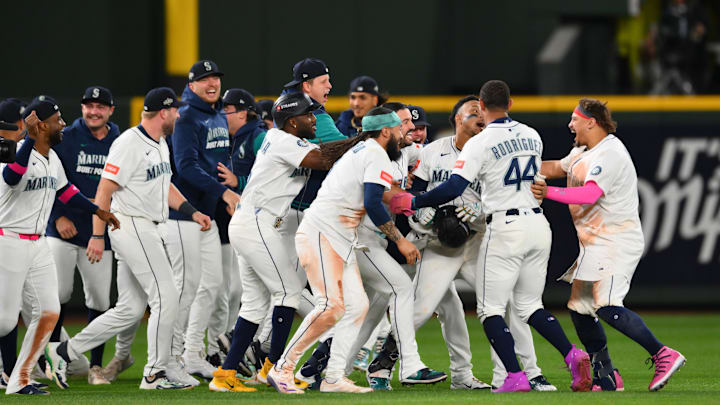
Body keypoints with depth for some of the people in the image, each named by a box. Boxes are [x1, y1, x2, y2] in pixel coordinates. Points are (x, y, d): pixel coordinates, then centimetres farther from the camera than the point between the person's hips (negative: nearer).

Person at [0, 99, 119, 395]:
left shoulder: (52, 158, 11)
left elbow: (64, 190, 29)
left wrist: (97, 210, 33)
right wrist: (30, 139, -46)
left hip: (38, 246, 9)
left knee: (48, 312, 1)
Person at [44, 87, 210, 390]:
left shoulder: (160, 144, 15)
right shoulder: (129, 144, -15)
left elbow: (165, 186, 25)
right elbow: (105, 189, -17)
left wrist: (192, 212, 11)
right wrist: (97, 236, -19)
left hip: (147, 231, 10)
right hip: (131, 227, -10)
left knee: (130, 310, 10)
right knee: (165, 297, -10)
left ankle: (65, 352, 15)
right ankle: (155, 374, -4)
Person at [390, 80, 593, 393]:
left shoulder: (481, 143, -11)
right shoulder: (532, 136, 10)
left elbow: (454, 188, -18)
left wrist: (413, 203, -7)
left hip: (505, 229, -6)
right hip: (538, 224, 6)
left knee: (490, 308, 3)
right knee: (529, 305, 15)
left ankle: (516, 377, -10)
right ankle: (573, 355, -6)